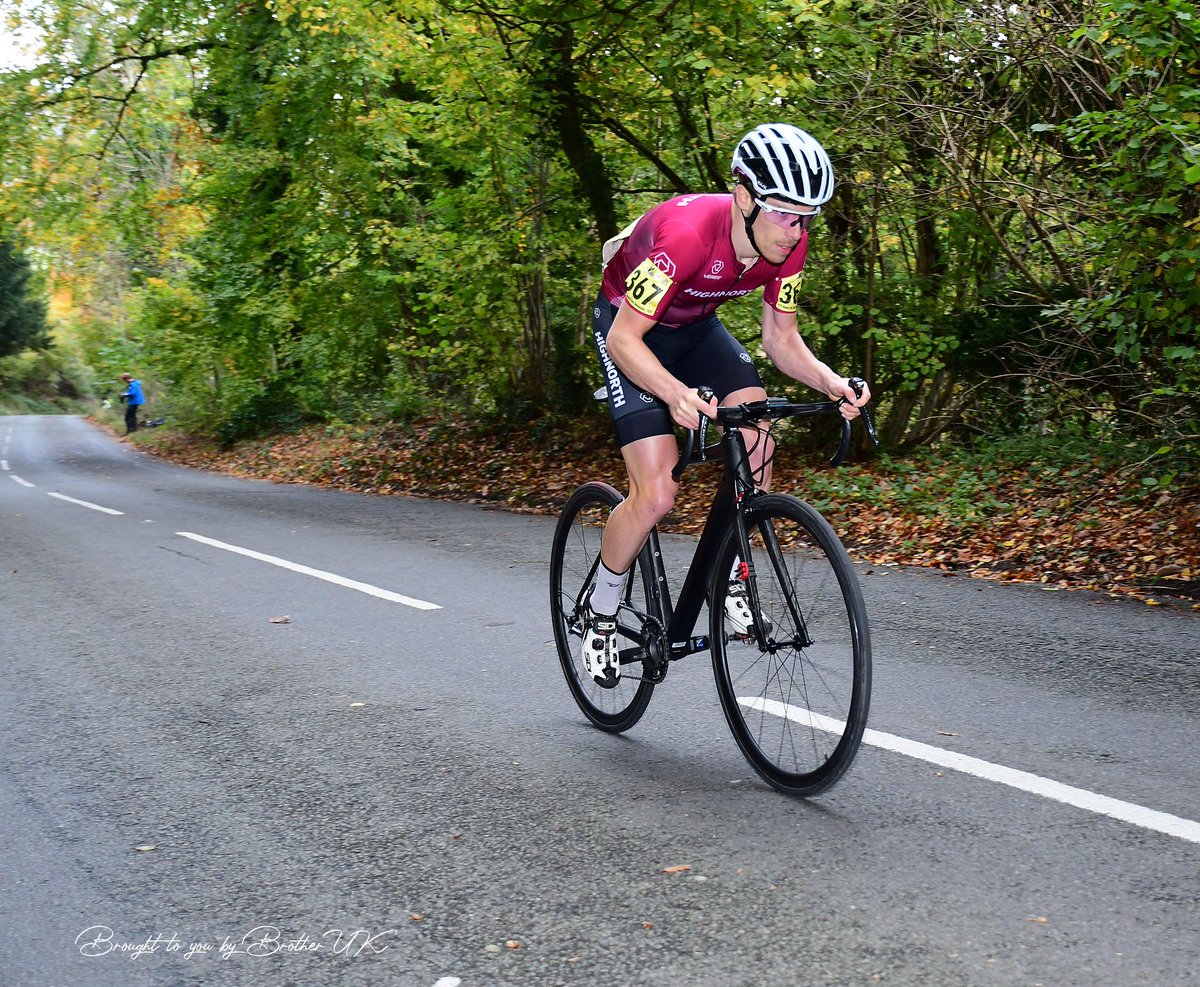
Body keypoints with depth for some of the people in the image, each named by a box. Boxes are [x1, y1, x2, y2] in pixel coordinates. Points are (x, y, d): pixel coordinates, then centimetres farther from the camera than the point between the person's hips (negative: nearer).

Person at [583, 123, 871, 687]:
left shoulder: (787, 244, -19)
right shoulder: (687, 233, -38)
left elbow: (782, 340, -8)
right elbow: (624, 338, -34)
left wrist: (831, 382, -28)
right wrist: (675, 393, -52)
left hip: (695, 326, 6)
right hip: (626, 326, -5)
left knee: (756, 441, -20)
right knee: (656, 495, -16)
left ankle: (727, 577, 1)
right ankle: (599, 615, 8)